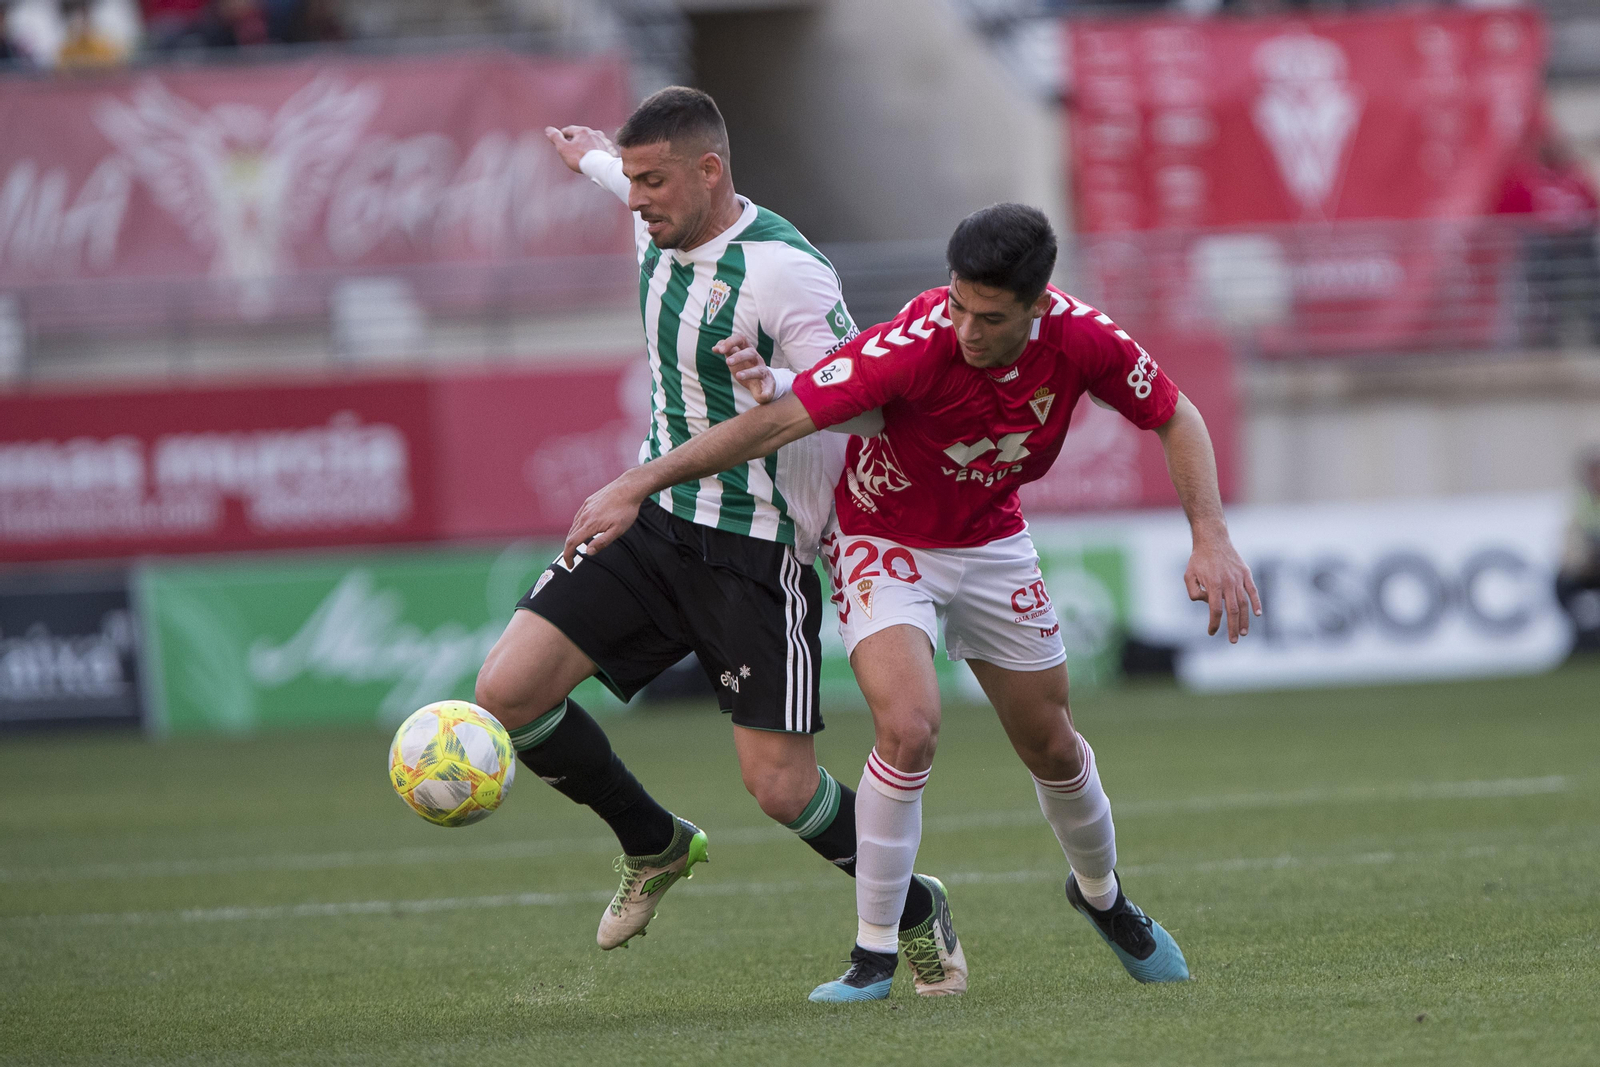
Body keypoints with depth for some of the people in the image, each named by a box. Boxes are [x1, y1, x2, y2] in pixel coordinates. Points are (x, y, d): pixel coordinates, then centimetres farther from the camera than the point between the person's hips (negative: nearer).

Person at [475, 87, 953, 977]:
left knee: (781, 787, -8)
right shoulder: (663, 228, 2)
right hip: (653, 520, 7)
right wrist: (593, 157, 47)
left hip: (757, 552, -7)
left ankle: (916, 911, 22)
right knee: (509, 689, -8)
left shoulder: (783, 271, -21)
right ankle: (656, 845, 17)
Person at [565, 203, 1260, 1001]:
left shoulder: (1079, 341, -23)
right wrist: (636, 486, -39)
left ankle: (1101, 896, 44)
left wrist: (1211, 538, -16)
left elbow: (1176, 418, -5)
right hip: (883, 541, -4)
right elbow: (779, 419, -36)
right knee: (909, 727, -25)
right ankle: (874, 953, -12)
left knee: (1051, 747, 14)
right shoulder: (916, 343, -35)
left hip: (991, 543, 4)